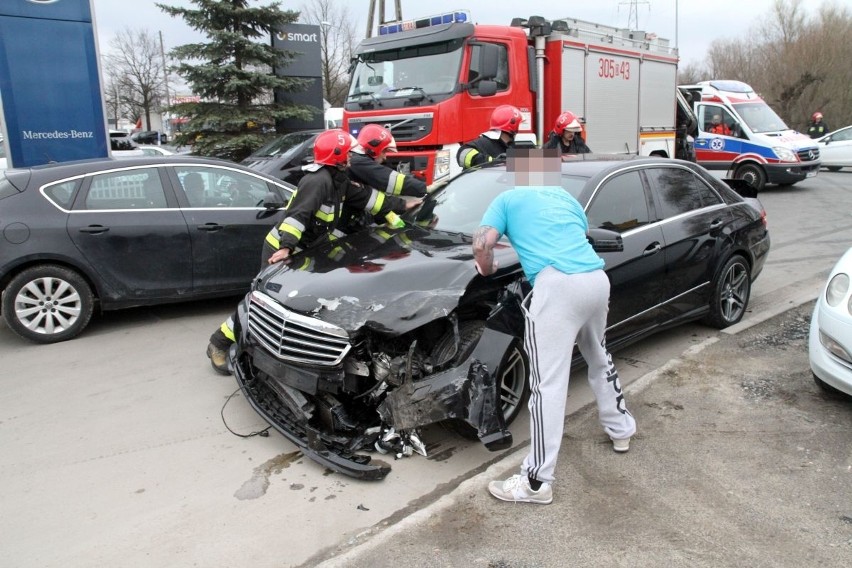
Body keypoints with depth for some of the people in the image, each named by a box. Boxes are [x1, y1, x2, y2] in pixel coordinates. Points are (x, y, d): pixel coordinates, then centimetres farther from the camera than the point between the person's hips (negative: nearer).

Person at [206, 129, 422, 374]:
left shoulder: (339, 180, 8)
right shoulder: (318, 180, -21)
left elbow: (366, 197, 13)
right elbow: (298, 215, -31)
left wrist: (401, 205, 16)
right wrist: (286, 246, -42)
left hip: (302, 251, 10)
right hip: (280, 250, -9)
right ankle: (219, 343, 3)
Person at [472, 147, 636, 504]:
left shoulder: (507, 199, 15)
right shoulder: (565, 196, 30)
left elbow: (482, 245, 3)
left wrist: (487, 272, 21)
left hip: (558, 284, -6)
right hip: (597, 279, 7)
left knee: (548, 382, -7)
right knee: (599, 357, 30)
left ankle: (536, 481, -3)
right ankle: (620, 429, 47)